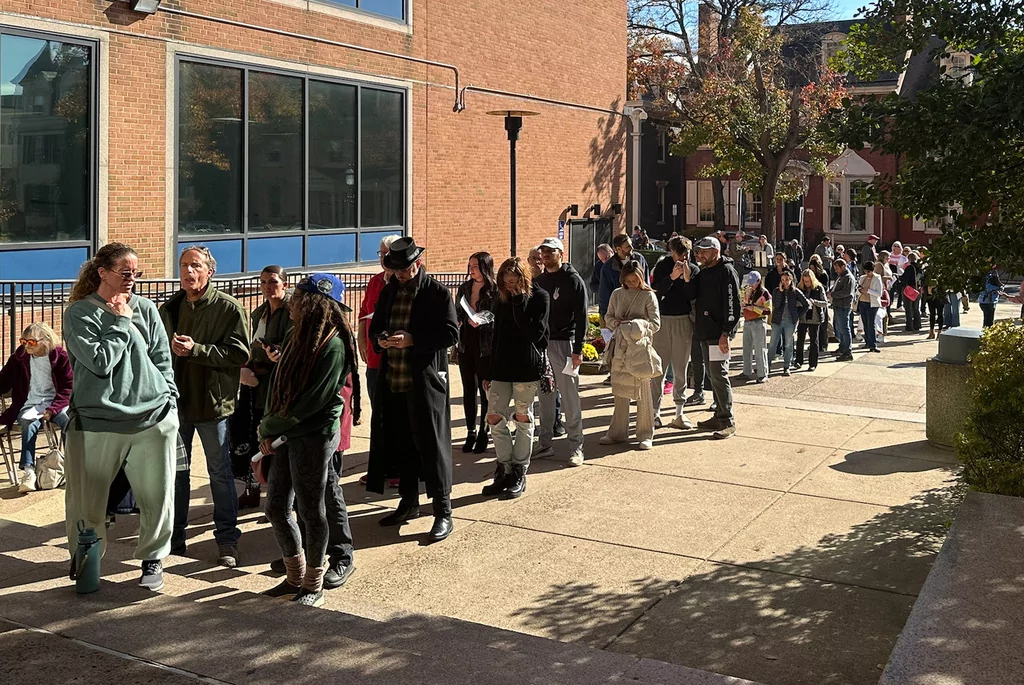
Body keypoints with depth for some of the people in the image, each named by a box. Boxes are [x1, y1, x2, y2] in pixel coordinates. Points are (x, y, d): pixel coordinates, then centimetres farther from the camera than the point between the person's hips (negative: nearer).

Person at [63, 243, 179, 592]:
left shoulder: (146, 309, 8)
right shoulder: (79, 313, -1)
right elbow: (100, 362, -12)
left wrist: (167, 400, 6)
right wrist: (121, 322, -6)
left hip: (154, 419, 2)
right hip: (95, 422, -2)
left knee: (157, 497, 5)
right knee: (86, 500, 9)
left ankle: (153, 558, 24)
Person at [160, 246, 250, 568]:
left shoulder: (228, 307, -8)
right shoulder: (171, 307, 8)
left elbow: (240, 353, -17)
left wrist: (195, 349, -22)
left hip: (212, 402, -5)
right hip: (176, 399, 5)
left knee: (220, 472, 5)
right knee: (175, 470, 14)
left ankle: (227, 540, 16)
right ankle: (174, 536, 27)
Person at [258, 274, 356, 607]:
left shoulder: (333, 345, -17)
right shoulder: (297, 336, 9)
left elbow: (313, 402, -18)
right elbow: (277, 383, 10)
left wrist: (269, 427, -8)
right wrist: (270, 431, -2)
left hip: (315, 436, -9)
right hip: (287, 434, 9)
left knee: (311, 511, 3)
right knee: (276, 508, 13)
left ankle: (313, 586, 20)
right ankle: (296, 576, 30)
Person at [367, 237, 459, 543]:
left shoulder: (437, 292, -7)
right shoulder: (389, 291, 12)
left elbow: (451, 333, -12)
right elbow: (375, 325, 20)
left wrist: (412, 340, -20)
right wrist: (380, 338, -3)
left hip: (425, 380, -6)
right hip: (392, 380, 6)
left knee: (431, 443, -3)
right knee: (400, 443, 14)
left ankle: (443, 512, 5)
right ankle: (409, 503, 29)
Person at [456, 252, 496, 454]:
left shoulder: (494, 291, -8)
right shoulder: (464, 288, 9)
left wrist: (481, 323, -24)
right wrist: (456, 323, -2)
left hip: (485, 348, -5)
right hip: (466, 345, 5)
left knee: (485, 391, 4)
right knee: (468, 390, 10)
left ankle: (483, 435, 14)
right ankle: (470, 433, 19)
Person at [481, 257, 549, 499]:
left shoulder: (539, 297, -5)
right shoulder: (501, 299, 9)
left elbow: (535, 333, -16)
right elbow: (497, 336, 13)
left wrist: (519, 304, -17)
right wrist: (488, 372, 13)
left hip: (527, 368, -5)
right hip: (502, 367, 5)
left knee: (523, 419, 3)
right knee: (494, 417, 2)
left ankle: (519, 474, 13)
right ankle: (504, 471, 14)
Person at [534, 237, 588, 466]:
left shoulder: (573, 280, -4)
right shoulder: (538, 281, 14)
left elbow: (581, 316, -8)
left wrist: (578, 349, -14)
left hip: (563, 343, -6)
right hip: (540, 344, 6)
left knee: (569, 396, -3)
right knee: (544, 396, 9)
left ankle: (576, 446, 3)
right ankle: (544, 443, 17)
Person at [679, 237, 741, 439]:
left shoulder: (726, 271, -10)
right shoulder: (704, 272, 17)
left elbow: (733, 304, -16)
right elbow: (693, 296, 13)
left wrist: (726, 333, -21)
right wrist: (687, 279, -3)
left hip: (718, 333, -9)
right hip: (705, 332, 9)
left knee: (719, 375, -9)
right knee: (712, 375, 13)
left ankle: (728, 422, -4)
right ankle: (719, 416, 22)